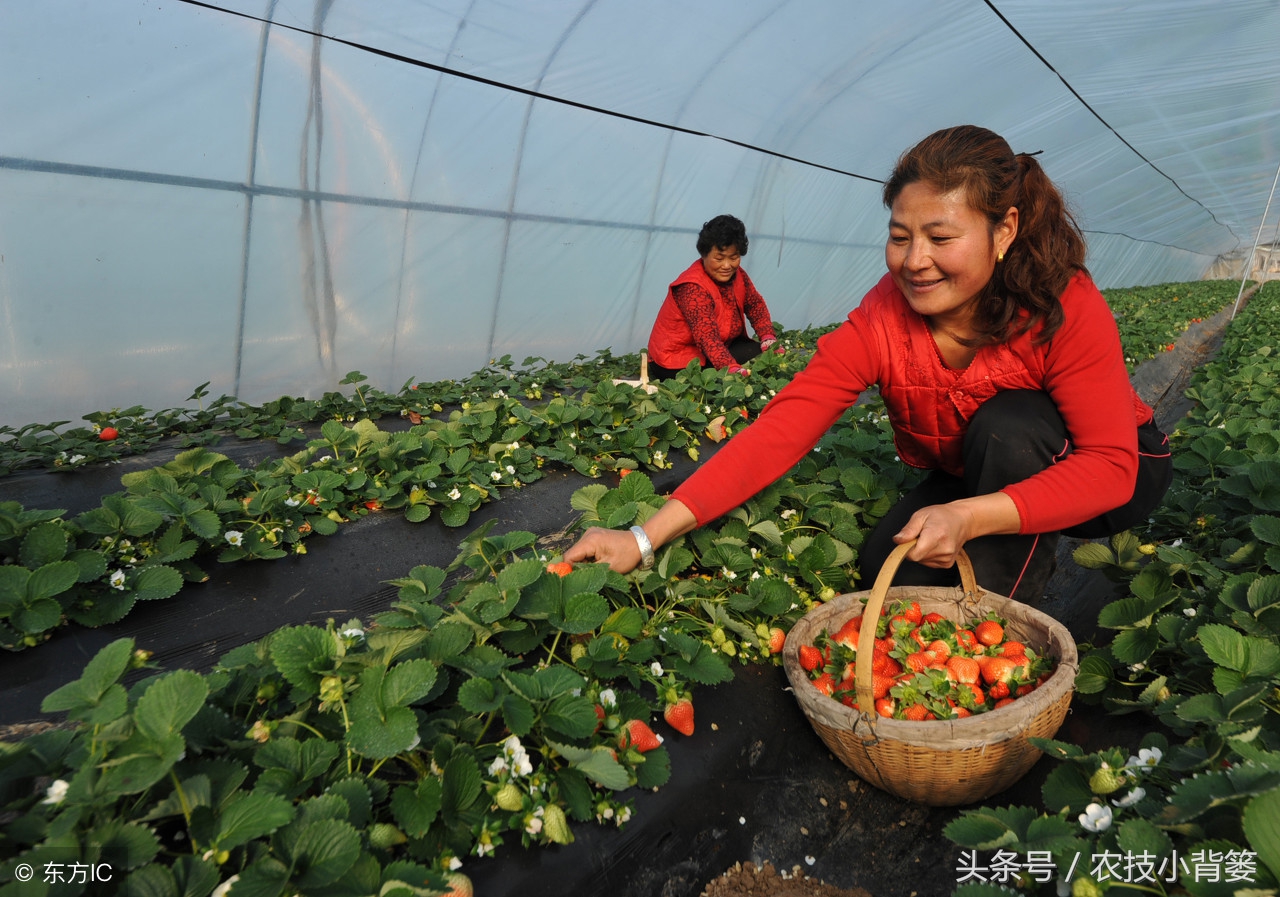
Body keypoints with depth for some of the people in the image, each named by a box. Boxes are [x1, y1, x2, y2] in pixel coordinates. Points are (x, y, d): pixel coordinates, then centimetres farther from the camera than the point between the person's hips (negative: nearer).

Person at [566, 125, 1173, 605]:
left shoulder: (1066, 306, -30)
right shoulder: (881, 320, -23)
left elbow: (1112, 463, -32)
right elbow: (779, 430, -31)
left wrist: (970, 517, -49)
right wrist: (646, 537, -39)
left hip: (1112, 480, -3)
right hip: (973, 481, 3)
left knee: (1006, 425, -33)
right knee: (887, 577, -16)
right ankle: (1030, 554, 11)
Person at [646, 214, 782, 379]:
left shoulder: (736, 275, -1)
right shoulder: (693, 288, -27)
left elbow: (756, 305, 7)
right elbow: (708, 338, -37)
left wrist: (768, 338, -13)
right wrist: (733, 369, -51)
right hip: (678, 363, -8)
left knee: (763, 354, -9)